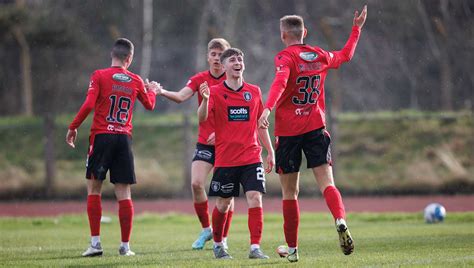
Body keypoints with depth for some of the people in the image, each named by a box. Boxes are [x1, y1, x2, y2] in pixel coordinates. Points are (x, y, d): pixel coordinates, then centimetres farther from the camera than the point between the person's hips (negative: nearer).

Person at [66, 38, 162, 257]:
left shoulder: (100, 76, -4)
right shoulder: (135, 81, 7)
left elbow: (88, 105, -14)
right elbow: (149, 105, 24)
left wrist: (73, 128, -3)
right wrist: (153, 90, 46)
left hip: (101, 136, -2)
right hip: (124, 139, 2)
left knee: (94, 189, 6)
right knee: (124, 194, 4)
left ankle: (95, 242, -2)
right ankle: (125, 245, 3)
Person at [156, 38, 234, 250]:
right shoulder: (199, 79, 2)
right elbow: (181, 96, -15)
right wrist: (162, 92, -34)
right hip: (205, 143, 1)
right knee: (196, 183, -14)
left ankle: (223, 238, 10)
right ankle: (206, 229, 5)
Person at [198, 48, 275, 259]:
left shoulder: (254, 91, 8)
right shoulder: (215, 92, -2)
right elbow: (202, 119, -16)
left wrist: (270, 151, 14)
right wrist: (205, 99, -35)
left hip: (252, 157, 2)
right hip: (225, 159, -2)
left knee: (255, 199, -11)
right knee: (223, 204, 7)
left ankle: (255, 248, -11)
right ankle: (217, 244, 27)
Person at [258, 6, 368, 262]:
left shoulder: (285, 57, -7)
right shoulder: (320, 56, 9)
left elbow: (280, 82, -27)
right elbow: (346, 55, 30)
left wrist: (268, 108, -41)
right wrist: (357, 28, 42)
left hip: (288, 132, -3)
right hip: (316, 128, 3)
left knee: (289, 193, 7)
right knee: (327, 184, -6)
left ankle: (292, 249, 13)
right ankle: (341, 222, -35)